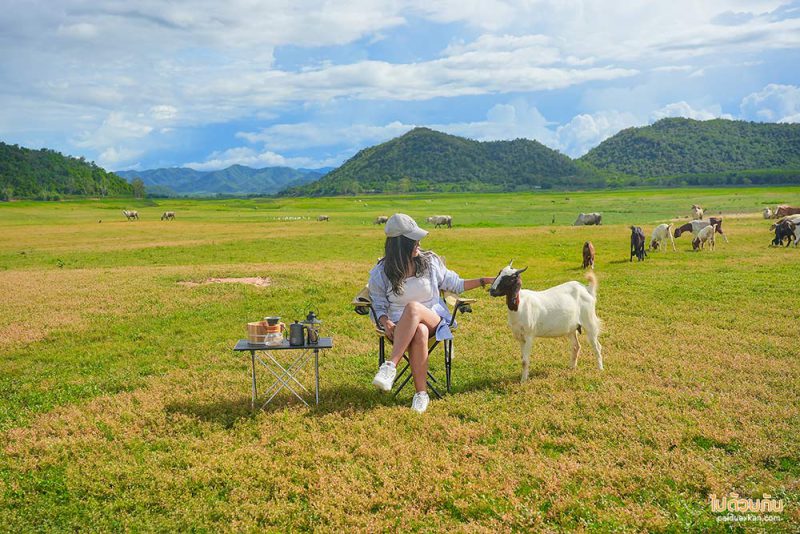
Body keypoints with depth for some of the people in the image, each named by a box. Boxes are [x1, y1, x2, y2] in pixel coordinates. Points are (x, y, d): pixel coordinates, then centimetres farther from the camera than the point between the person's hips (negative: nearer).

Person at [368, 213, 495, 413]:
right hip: (401, 327, 0)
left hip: (434, 320, 0)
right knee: (419, 332, -39)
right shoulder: (381, 273, 2)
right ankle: (421, 393, -32)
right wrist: (386, 322, -13)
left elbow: (455, 285, 17)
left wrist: (485, 281, 9)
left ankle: (390, 366, -42)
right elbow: (379, 305, 8)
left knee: (413, 307, -37)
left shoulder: (430, 262, 6)